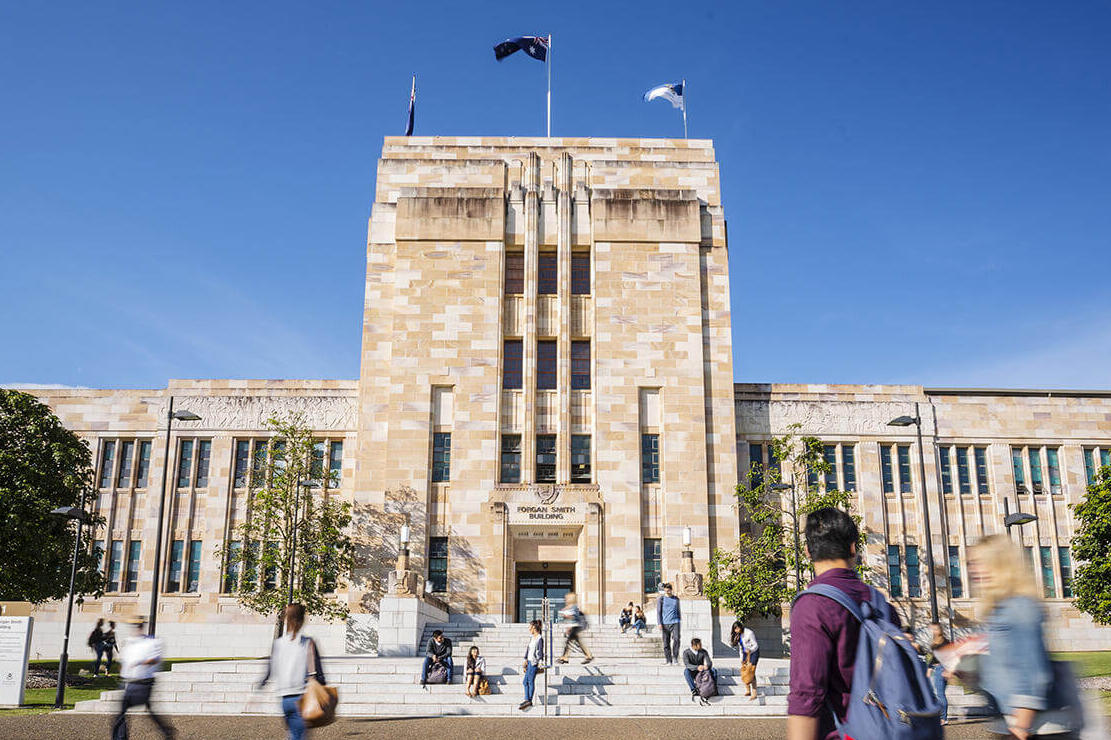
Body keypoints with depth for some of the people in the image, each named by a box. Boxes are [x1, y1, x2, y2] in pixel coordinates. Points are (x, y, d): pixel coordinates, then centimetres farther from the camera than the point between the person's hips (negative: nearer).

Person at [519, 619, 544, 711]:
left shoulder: (540, 638, -10)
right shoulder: (531, 637, 15)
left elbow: (540, 651, -15)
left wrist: (540, 661, -22)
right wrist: (525, 659, 14)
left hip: (534, 662, -9)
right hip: (530, 661, 9)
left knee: (530, 681, -7)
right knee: (525, 682, 7)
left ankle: (529, 701, -3)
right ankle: (527, 700, 10)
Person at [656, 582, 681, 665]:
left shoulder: (676, 599, 13)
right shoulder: (661, 599, 4)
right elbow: (658, 612, 1)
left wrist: (680, 620, 21)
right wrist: (659, 623, -8)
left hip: (675, 622, 1)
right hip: (665, 623, -1)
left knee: (676, 639, -17)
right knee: (666, 642, 0)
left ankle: (675, 657, -2)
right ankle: (668, 660, 7)